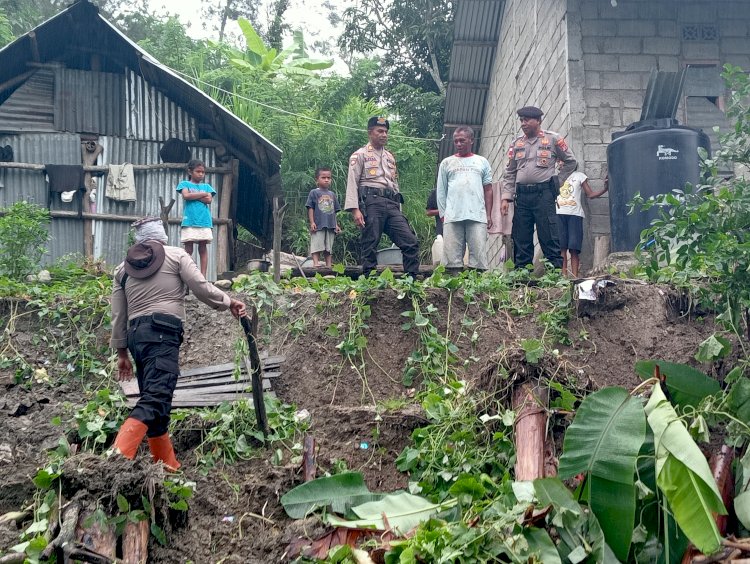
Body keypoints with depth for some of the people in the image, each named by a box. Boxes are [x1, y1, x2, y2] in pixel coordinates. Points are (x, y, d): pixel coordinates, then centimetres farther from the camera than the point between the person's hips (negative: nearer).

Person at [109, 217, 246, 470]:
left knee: (154, 399, 13)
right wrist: (229, 302, 16)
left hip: (135, 333, 6)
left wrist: (121, 352, 24)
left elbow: (118, 316, 18)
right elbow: (201, 287, 1)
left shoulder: (123, 268, 21)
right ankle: (118, 456, -34)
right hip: (162, 332, -6)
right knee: (155, 399, -16)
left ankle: (168, 465, 15)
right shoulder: (176, 255, 9)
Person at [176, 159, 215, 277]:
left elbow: (209, 200, 0)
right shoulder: (185, 184, 10)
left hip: (204, 221, 2)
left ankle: (203, 275, 2)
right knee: (188, 249, -3)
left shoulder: (206, 186, 17)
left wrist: (193, 196, -4)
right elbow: (186, 196, -9)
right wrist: (203, 194, -4)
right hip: (189, 221, -2)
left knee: (203, 248, 2)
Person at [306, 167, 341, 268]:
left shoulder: (332, 194, 16)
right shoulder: (314, 192, 2)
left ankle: (329, 265, 8)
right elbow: (310, 208, -2)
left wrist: (336, 225, 13)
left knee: (329, 247, 6)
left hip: (330, 226, 5)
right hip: (318, 225, -5)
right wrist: (312, 222, -11)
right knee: (316, 245, -9)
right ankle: (316, 263, -14)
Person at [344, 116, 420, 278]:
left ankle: (412, 279, -1)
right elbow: (352, 183, -4)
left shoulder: (390, 157, 25)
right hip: (371, 203, -6)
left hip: (391, 204, 6)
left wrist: (399, 211, 19)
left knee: (410, 242, -5)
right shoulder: (360, 155, 5)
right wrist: (355, 209, -16)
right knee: (370, 247, -5)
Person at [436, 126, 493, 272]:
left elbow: (488, 190, 13)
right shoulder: (446, 163, 14)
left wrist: (489, 215, 4)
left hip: (478, 216, 0)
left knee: (479, 254, -6)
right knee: (452, 255, -3)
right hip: (452, 216, 0)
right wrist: (442, 214, 3)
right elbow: (441, 191, 13)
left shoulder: (482, 162, 15)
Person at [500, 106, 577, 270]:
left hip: (543, 194, -4)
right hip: (521, 195, 4)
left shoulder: (553, 139, 4)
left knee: (549, 238, -7)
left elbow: (570, 162, 12)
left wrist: (557, 181, 5)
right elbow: (509, 173, 13)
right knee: (521, 241, 4)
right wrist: (506, 198, 4)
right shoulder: (517, 143, 14)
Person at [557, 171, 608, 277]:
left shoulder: (579, 176, 12)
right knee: (561, 246, -7)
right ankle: (564, 276, -9)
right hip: (559, 213, 1)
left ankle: (575, 276, -10)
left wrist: (605, 189, -5)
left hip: (575, 214, -1)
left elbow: (590, 194, 8)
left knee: (574, 248, -8)